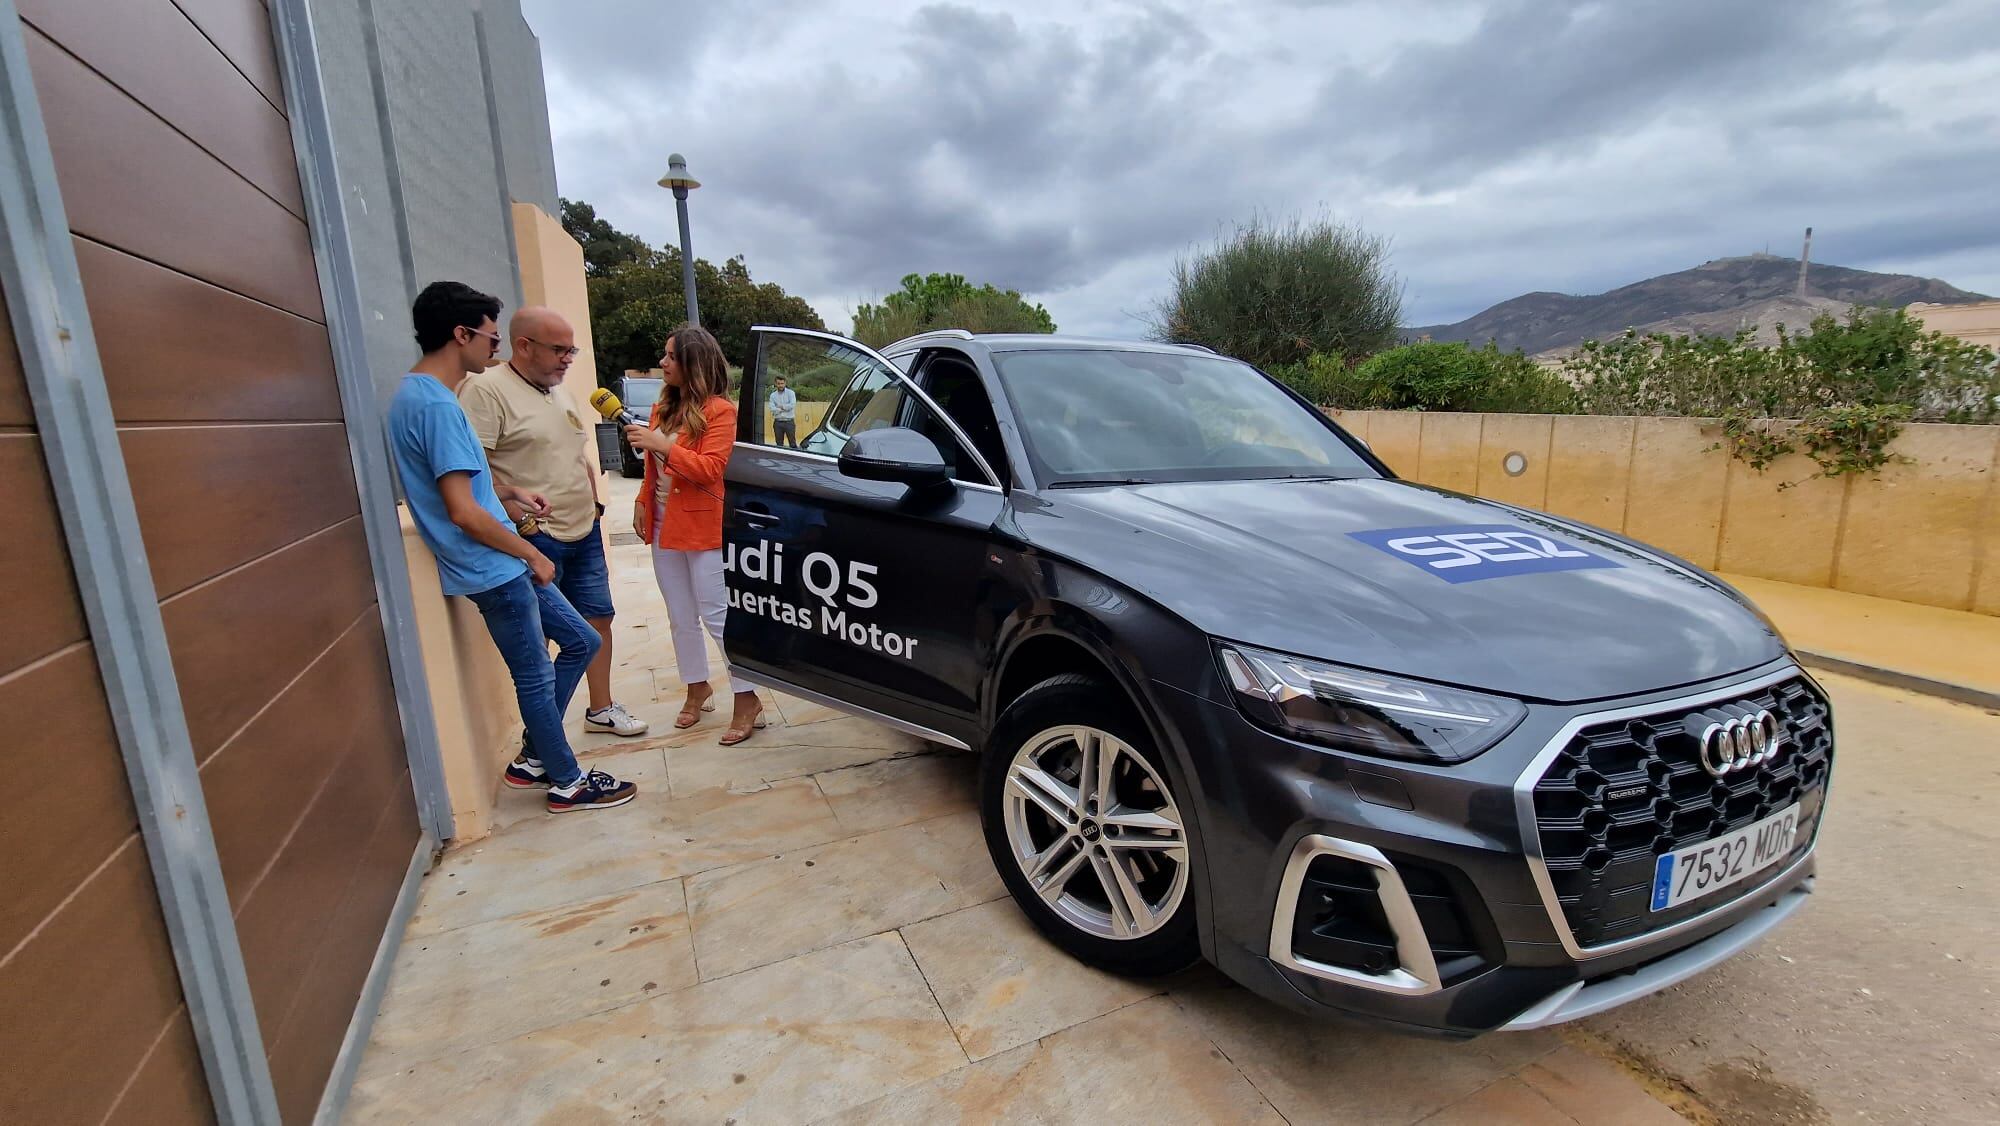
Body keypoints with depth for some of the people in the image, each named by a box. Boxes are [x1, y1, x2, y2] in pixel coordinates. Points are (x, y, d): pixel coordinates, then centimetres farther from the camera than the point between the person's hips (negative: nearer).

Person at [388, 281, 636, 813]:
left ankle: (534, 756, 27)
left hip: (505, 565, 10)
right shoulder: (435, 404, -21)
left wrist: (511, 492, 16)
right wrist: (532, 555, -13)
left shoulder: (420, 393, 11)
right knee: (536, 678, 4)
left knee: (581, 642, 16)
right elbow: (463, 513, -25)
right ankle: (568, 783, 21)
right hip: (493, 571, -10)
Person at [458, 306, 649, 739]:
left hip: (585, 533, 8)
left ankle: (601, 708, 30)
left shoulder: (561, 393, 16)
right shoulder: (486, 389, -12)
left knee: (598, 620, 15)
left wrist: (595, 506, 18)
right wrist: (520, 517, -20)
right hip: (536, 540, -8)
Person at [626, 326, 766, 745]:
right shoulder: (663, 408, 11)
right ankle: (697, 688, 30)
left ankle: (748, 702, 4)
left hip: (704, 529, -7)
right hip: (664, 529, 8)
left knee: (717, 617, -5)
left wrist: (661, 444, -24)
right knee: (681, 618, 15)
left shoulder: (719, 410, -11)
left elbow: (711, 468, -20)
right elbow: (655, 468, 19)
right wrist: (642, 503, 9)